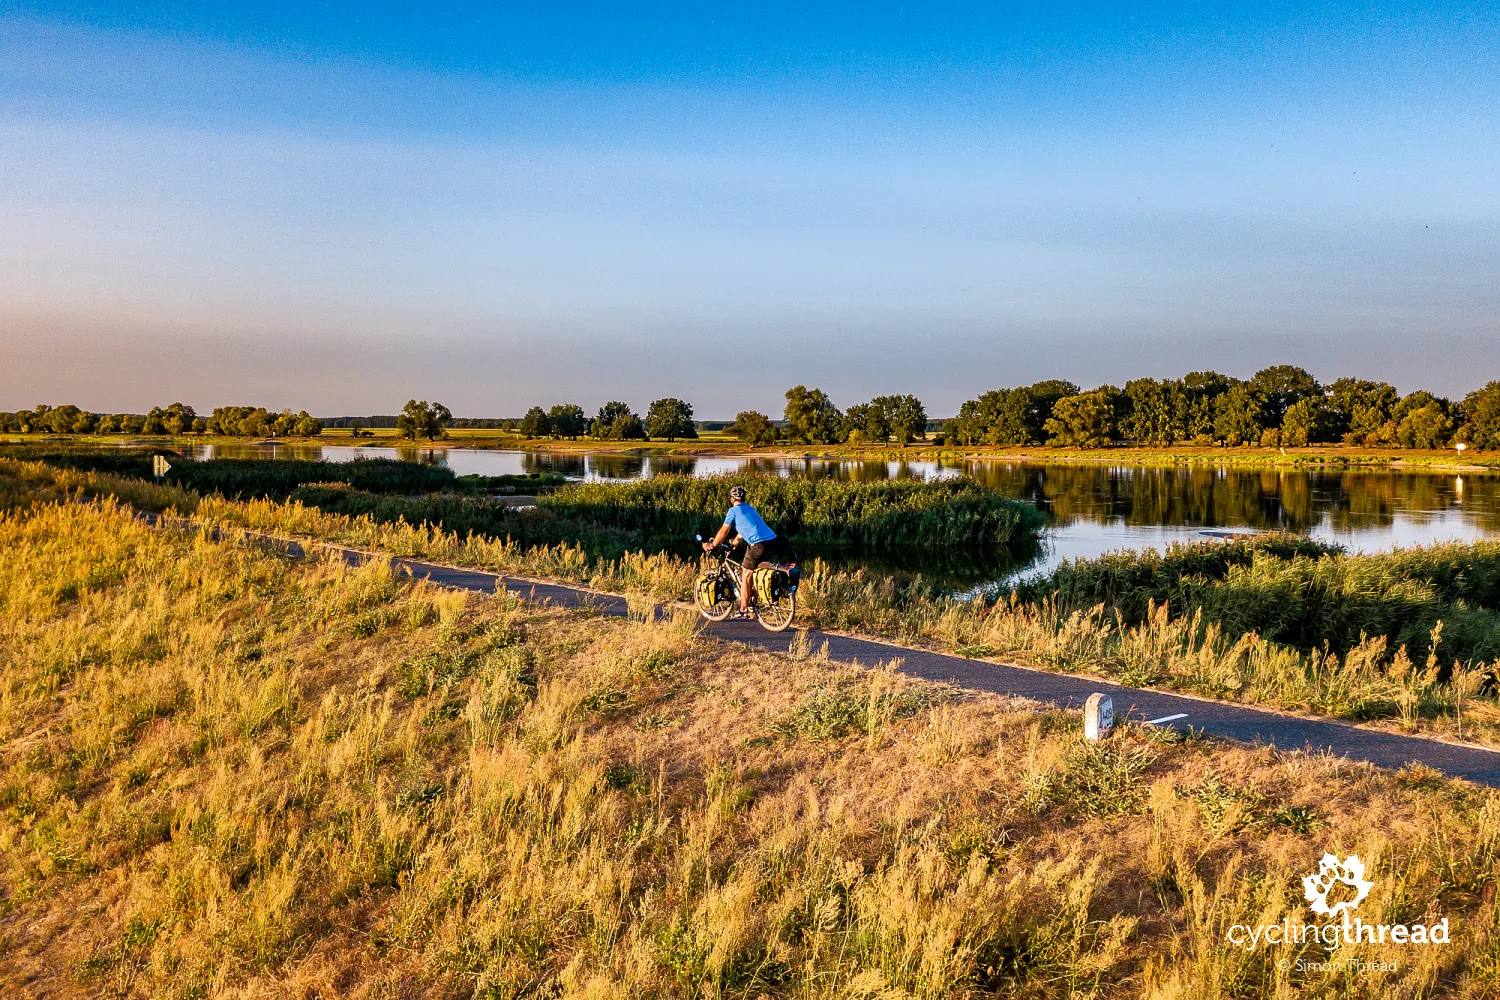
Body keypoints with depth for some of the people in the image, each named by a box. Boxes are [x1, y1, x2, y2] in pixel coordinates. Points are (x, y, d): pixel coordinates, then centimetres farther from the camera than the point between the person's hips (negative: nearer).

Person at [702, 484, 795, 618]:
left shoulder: (734, 511, 4)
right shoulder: (751, 509, 27)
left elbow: (724, 531, 5)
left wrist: (711, 545, 17)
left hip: (759, 545, -7)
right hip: (774, 541, 7)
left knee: (747, 576, 5)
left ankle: (744, 610, 6)